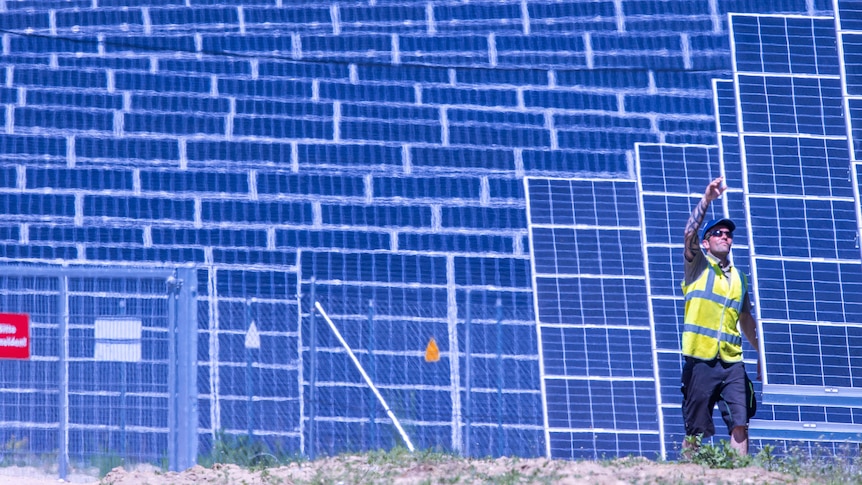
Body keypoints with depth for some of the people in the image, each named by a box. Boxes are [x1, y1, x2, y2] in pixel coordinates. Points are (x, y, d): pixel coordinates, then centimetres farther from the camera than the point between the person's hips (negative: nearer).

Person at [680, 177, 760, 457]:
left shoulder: (738, 277, 18)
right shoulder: (698, 265, 5)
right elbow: (690, 233, -14)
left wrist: (761, 355, 22)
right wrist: (708, 199, -24)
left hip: (732, 362, 4)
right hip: (701, 361, -4)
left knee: (740, 423, -8)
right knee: (696, 430, -2)